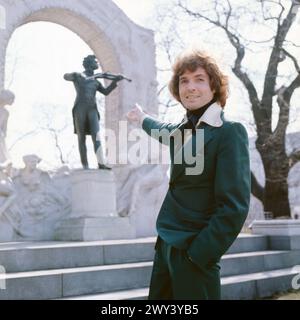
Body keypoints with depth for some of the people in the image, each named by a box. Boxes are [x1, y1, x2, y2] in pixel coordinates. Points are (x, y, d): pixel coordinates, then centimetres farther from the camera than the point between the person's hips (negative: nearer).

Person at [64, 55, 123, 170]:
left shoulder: (95, 81, 22)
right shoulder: (78, 75, 9)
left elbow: (106, 92, 13)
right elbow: (66, 76, -10)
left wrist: (115, 81, 2)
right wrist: (79, 75, -24)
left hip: (92, 109, 3)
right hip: (80, 109, -3)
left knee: (96, 136, -14)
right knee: (81, 138, -1)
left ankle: (101, 164, -23)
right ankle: (85, 165, 4)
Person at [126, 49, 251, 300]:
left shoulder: (230, 133, -14)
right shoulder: (183, 129, 8)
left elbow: (234, 207, -20)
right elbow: (164, 131, 33)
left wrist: (197, 255, -19)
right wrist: (143, 118, 51)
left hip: (194, 251, -7)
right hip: (166, 243, 8)